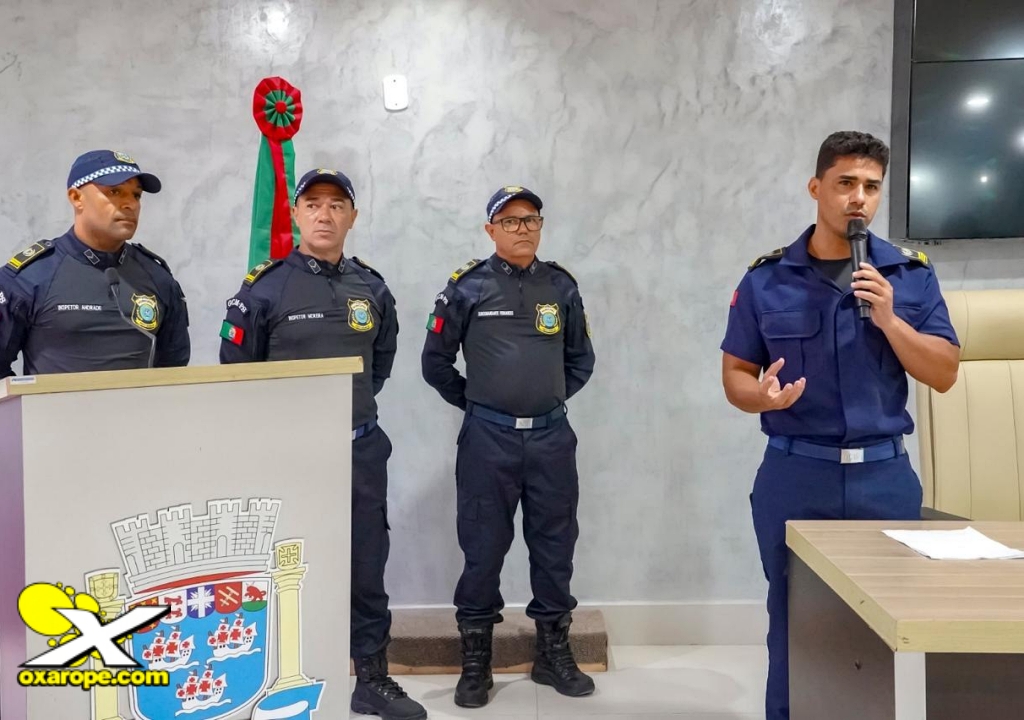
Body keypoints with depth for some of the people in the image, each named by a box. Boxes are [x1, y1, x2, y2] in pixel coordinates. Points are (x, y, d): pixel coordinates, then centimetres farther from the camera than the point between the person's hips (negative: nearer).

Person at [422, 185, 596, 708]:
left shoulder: (561, 286, 7)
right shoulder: (468, 286, -2)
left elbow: (581, 358, 18)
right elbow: (436, 361, 4)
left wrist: (553, 399, 12)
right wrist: (472, 402, 6)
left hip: (551, 437, 3)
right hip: (488, 439, -3)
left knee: (555, 545, 10)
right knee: (483, 548, 5)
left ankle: (554, 652, 26)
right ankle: (475, 659, 20)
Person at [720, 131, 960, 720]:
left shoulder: (913, 275, 2)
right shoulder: (766, 279, -1)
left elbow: (945, 374, -1)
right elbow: (735, 373, 2)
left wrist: (888, 319, -16)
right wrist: (761, 395, -20)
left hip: (885, 476, 1)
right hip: (794, 474, -1)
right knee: (794, 621, 10)